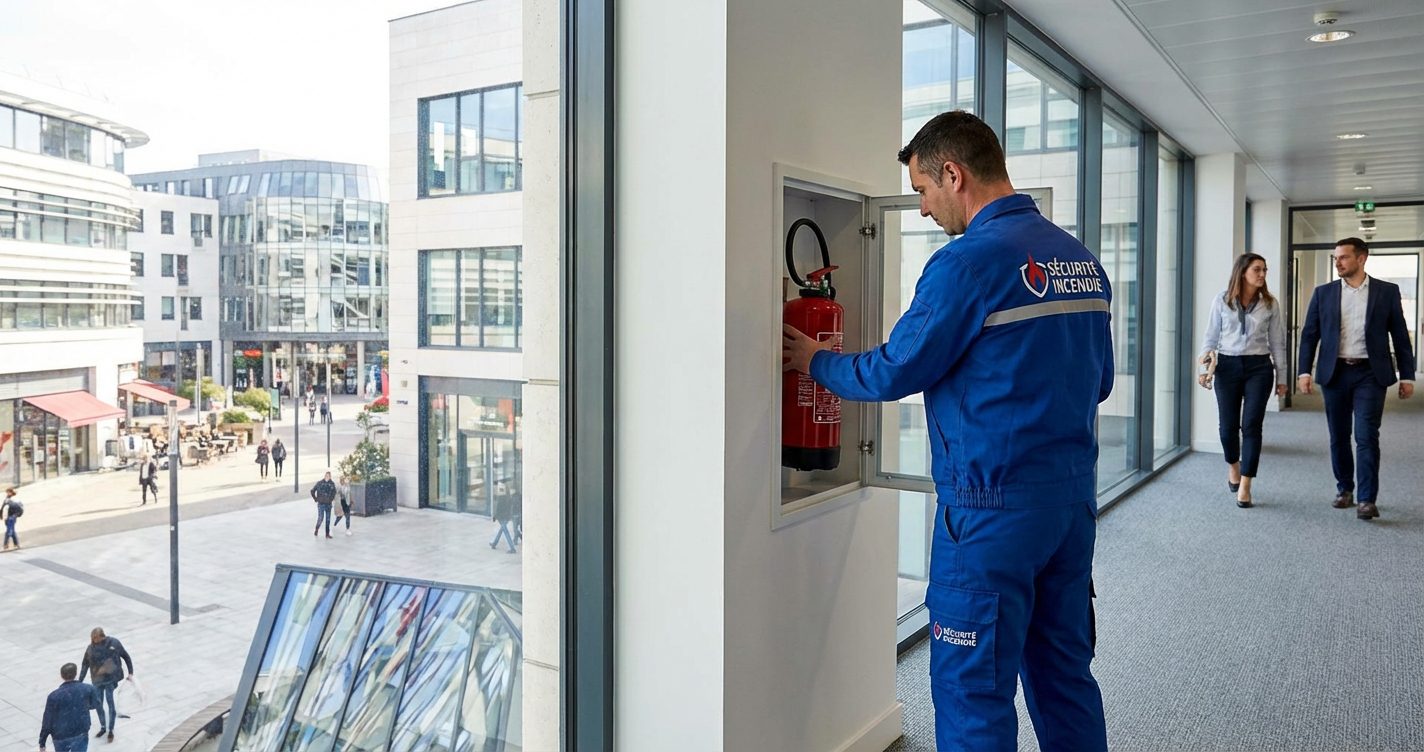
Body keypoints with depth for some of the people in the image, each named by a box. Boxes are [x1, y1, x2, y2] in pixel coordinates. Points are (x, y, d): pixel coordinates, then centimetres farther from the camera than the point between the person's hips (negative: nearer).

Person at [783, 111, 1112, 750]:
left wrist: (814, 360, 5)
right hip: (1075, 494, 8)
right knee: (1064, 674, 19)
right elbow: (1098, 381, 16)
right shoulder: (1083, 261, 9)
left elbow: (892, 373, -12)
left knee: (975, 695, 4)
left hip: (994, 506, -8)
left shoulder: (969, 260, -16)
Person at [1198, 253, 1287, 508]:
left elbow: (1277, 343, 7)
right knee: (1227, 425, 6)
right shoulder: (1222, 301, 1)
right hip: (1227, 366, 0)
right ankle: (1233, 466, 37)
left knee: (1251, 425, -5)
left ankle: (1245, 486, 0)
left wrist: (1281, 377, 7)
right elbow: (1211, 337, 4)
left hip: (1258, 367, 0)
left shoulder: (1270, 304, 3)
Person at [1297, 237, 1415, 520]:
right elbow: (1309, 334, 5)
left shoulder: (1387, 292, 3)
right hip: (1334, 373, 2)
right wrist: (1305, 371, -5)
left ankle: (1367, 499, -5)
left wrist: (1407, 376, 2)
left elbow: (1400, 336, 5)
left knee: (1367, 436, -8)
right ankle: (1344, 489, 23)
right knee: (1338, 436, 9)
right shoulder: (1323, 293, 6)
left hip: (1370, 374, -2)